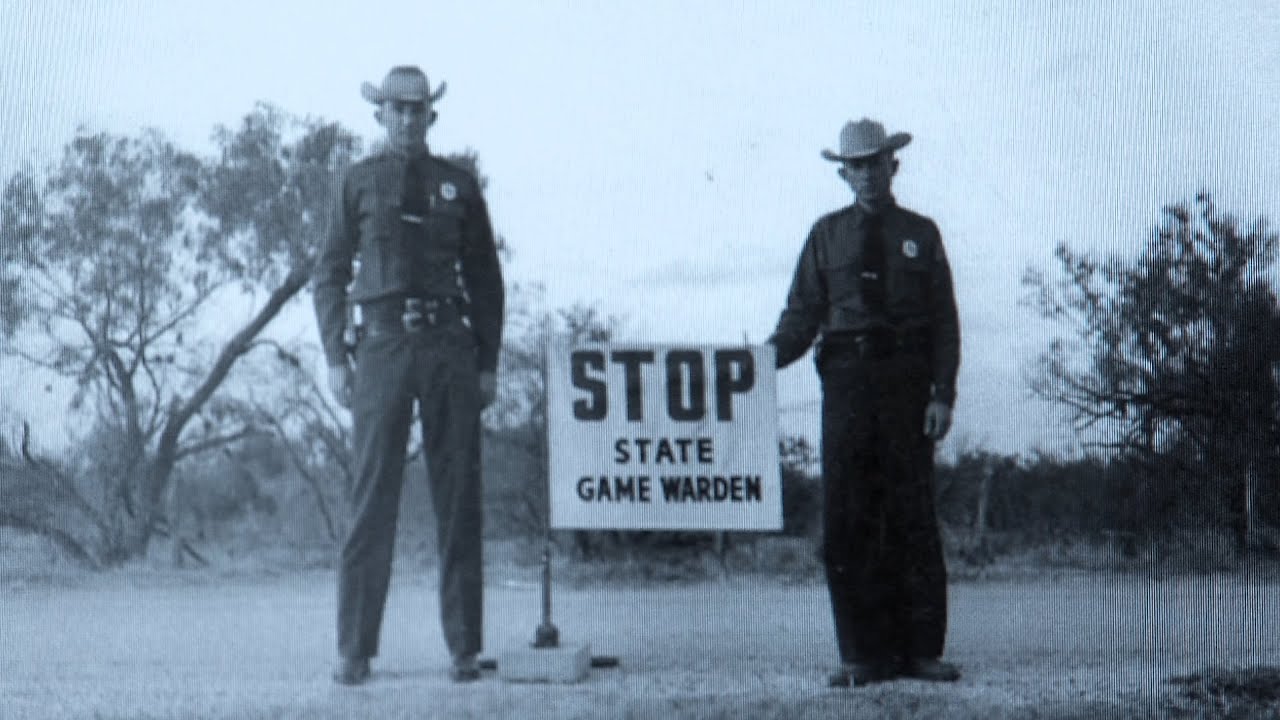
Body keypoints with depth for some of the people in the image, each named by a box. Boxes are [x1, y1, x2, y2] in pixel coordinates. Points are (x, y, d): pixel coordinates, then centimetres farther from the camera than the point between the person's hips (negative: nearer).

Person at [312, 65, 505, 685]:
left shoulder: (459, 186, 13)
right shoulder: (360, 181, 11)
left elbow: (486, 279, 15)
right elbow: (330, 273, 10)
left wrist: (488, 363, 6)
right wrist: (335, 356, -1)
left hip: (450, 343, 1)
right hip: (384, 343, -1)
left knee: (458, 497, 1)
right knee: (372, 499, -4)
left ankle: (464, 647, 6)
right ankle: (355, 650, 0)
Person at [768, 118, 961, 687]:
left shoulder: (920, 234, 11)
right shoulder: (827, 235, 13)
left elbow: (944, 320, 7)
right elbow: (803, 312, 7)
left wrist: (943, 393, -4)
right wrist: (772, 353, -12)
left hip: (907, 383, -1)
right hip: (847, 382, 1)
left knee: (913, 516, -1)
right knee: (846, 520, -3)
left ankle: (920, 650, 5)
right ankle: (863, 655, 3)